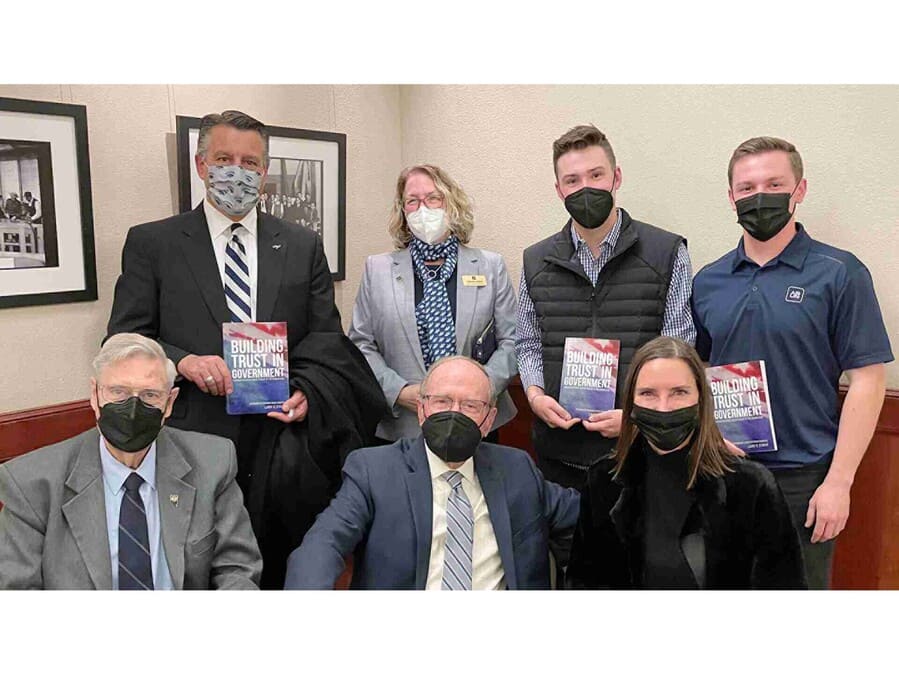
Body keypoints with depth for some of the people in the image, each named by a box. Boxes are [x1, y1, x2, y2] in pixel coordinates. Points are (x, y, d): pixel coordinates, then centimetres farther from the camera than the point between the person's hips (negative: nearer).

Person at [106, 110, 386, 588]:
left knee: (283, 573, 10)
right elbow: (124, 339, 2)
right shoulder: (151, 243, 5)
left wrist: (305, 389, -9)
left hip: (282, 447, 2)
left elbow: (326, 337, 8)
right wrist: (182, 361, -16)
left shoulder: (303, 247, 10)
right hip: (194, 438, -1)